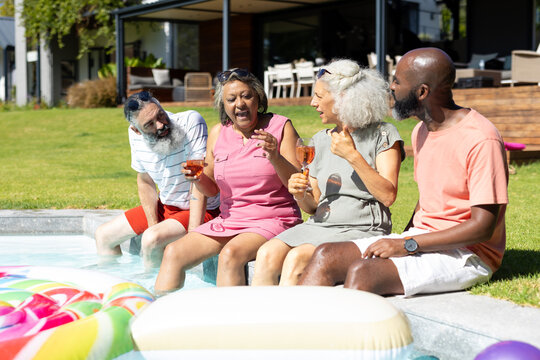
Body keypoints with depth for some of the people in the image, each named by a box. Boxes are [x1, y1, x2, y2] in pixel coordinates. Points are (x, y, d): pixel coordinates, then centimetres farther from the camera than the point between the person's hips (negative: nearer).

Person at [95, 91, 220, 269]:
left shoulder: (191, 121, -27)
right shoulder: (135, 135, -8)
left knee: (150, 239, -30)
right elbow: (145, 182, 5)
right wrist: (153, 224, -7)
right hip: (163, 206, 7)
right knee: (103, 235, 8)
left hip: (201, 210, -7)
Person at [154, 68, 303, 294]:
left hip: (273, 221, -5)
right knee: (173, 253, -10)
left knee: (230, 254, -33)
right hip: (228, 221, 5)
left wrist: (275, 158, -25)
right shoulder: (218, 133, 9)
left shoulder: (280, 126, -3)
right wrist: (197, 177, -5)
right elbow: (211, 189, 17)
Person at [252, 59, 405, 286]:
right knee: (267, 254, -22)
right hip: (319, 226, 6)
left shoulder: (383, 135, 2)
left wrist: (352, 156, -15)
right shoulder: (321, 140, 18)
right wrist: (301, 195, -3)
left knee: (297, 258, -30)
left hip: (362, 231, -5)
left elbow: (388, 195, -11)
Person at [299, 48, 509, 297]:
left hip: (466, 253, -8)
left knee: (363, 272, -30)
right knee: (326, 256, -10)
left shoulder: (480, 140, -17)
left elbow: (483, 227, -20)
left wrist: (408, 245, -21)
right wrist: (401, 239, 2)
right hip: (421, 237, 8)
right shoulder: (421, 131, 12)